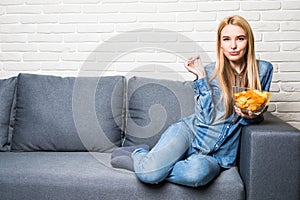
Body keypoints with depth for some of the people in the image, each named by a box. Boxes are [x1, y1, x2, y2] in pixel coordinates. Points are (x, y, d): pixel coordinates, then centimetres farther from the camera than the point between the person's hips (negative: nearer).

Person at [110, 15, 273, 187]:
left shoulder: (263, 70, 4)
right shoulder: (209, 71, 2)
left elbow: (259, 114, 12)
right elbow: (208, 118, -7)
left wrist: (251, 117, -13)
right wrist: (201, 76, -12)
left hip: (218, 155, 1)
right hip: (191, 131, 0)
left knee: (197, 172, -38)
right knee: (150, 173, -30)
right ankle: (140, 153, 6)